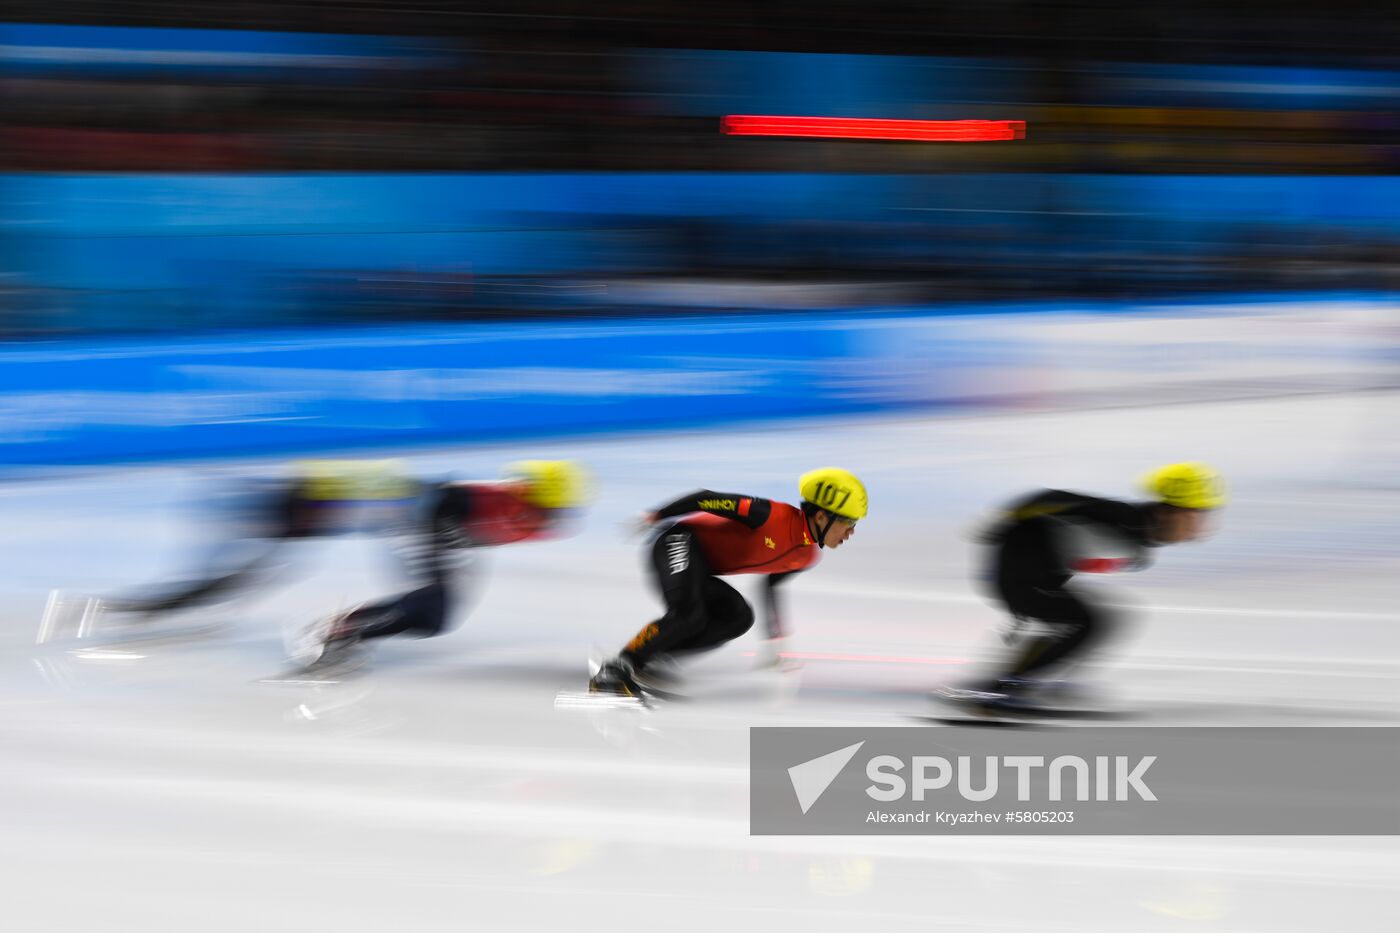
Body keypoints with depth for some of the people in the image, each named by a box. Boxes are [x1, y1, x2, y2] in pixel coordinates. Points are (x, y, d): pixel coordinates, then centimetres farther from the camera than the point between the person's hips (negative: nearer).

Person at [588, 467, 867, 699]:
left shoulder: (808, 556, 6)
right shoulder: (777, 516, -22)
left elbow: (770, 586, 24)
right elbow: (708, 499, -19)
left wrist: (776, 638, 24)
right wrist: (654, 516, -17)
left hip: (700, 569, 9)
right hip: (679, 540, -9)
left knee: (739, 617, -13)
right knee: (687, 615, -30)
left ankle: (647, 660, -15)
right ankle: (611, 674, -23)